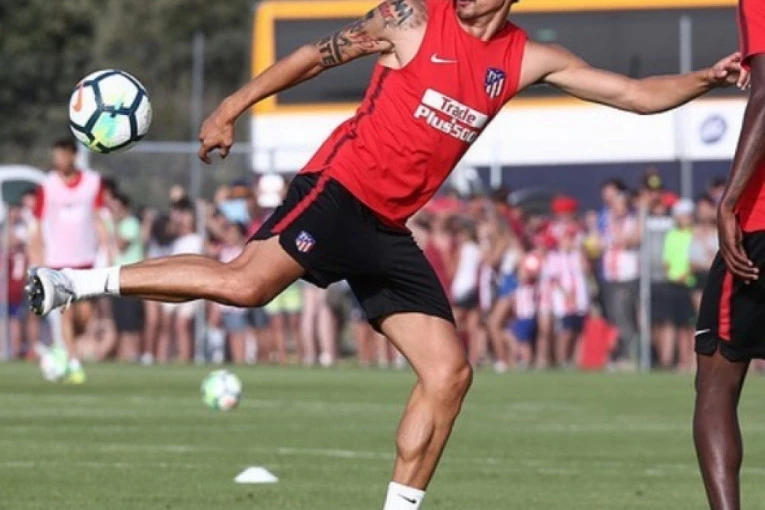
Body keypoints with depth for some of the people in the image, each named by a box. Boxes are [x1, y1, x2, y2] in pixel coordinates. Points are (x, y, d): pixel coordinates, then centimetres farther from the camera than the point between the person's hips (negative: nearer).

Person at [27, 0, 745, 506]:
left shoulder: (526, 59, 10)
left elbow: (637, 94, 10)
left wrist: (705, 80, -5)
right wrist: (230, 110, -4)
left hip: (387, 230, 6)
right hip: (338, 191, -6)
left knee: (449, 372, -1)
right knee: (246, 283, -29)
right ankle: (78, 281, -17)